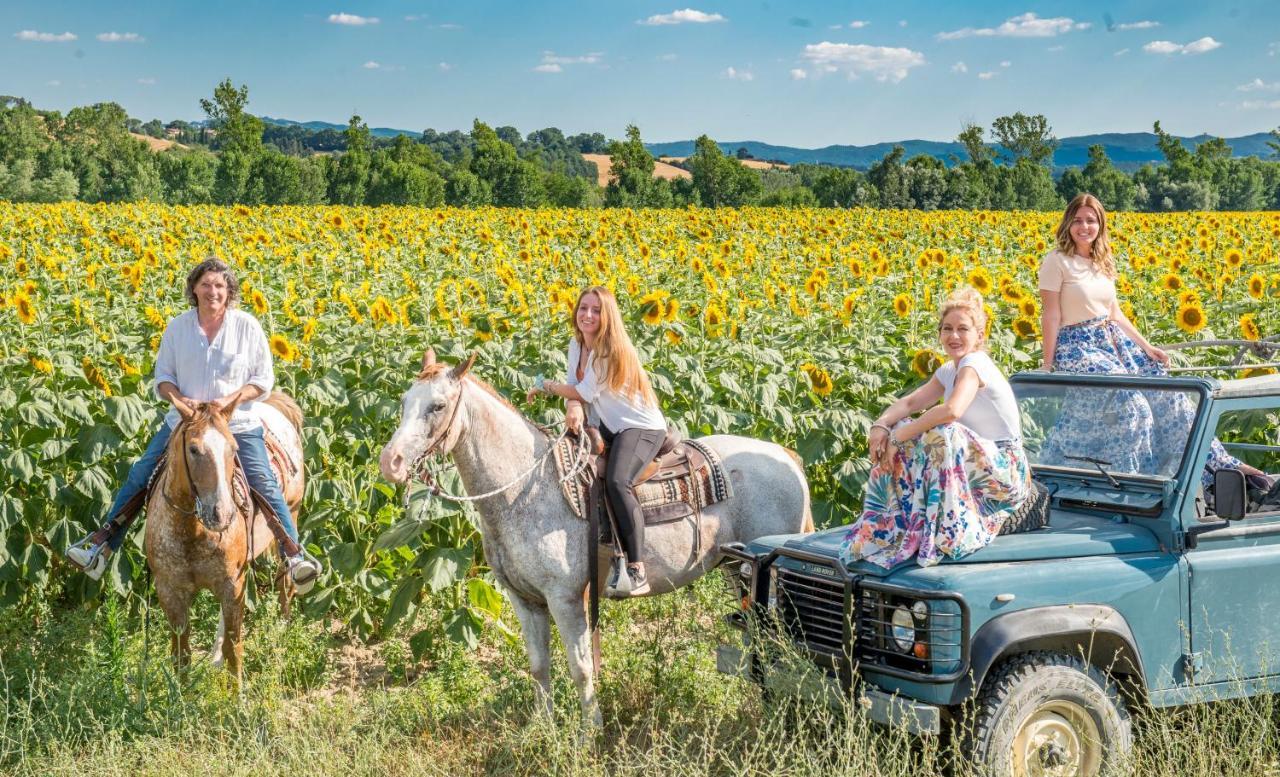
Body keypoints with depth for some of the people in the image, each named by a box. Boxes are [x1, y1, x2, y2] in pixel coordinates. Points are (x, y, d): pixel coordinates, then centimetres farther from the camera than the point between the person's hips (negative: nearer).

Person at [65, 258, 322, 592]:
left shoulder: (247, 326, -5)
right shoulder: (177, 327, 1)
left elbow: (263, 380, -2)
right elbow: (163, 377, 7)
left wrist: (230, 399, -18)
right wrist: (180, 399, -14)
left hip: (238, 423, -2)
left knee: (266, 486, -17)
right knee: (140, 475, -3)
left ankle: (294, 555, -13)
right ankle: (104, 542, 8)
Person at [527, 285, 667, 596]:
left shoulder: (611, 352, -22)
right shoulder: (576, 344, 5)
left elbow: (584, 393, -18)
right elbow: (575, 387, 1)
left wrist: (543, 385, -3)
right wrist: (574, 408, -24)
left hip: (643, 428, -10)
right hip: (609, 427, 10)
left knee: (617, 481, -33)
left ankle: (637, 570, -33)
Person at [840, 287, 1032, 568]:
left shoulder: (974, 363, -18)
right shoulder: (948, 371, 10)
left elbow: (952, 410, -36)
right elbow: (911, 402, 5)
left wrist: (898, 436, -31)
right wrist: (880, 425, -17)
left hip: (1006, 471, -9)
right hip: (975, 465, 9)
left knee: (942, 432, -34)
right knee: (897, 433, -2)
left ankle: (947, 534, -28)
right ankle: (898, 520, 2)